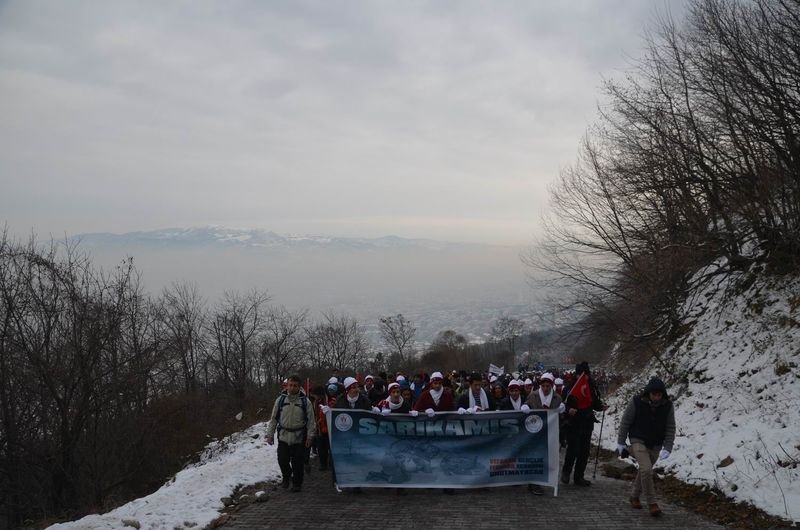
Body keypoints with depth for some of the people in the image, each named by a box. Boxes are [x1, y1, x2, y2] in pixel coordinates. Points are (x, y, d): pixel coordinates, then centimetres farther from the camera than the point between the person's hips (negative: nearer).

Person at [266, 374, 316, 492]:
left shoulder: (305, 401, -4)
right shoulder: (280, 399, 1)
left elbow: (311, 421, -2)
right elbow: (273, 418, 7)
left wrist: (310, 437, -6)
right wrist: (270, 434, 5)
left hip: (299, 438, -2)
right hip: (283, 437, 2)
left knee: (298, 463, 4)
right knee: (282, 461, 5)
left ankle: (297, 482, 24)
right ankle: (287, 477, 33)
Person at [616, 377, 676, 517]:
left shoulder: (668, 406, -9)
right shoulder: (637, 402, -16)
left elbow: (670, 428, -4)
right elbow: (625, 422, -6)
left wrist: (667, 448, -14)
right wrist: (620, 443, -2)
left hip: (655, 445, 4)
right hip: (639, 441, -3)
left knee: (644, 471, 14)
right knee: (646, 469, -19)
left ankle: (634, 496, 35)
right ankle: (651, 503, -11)